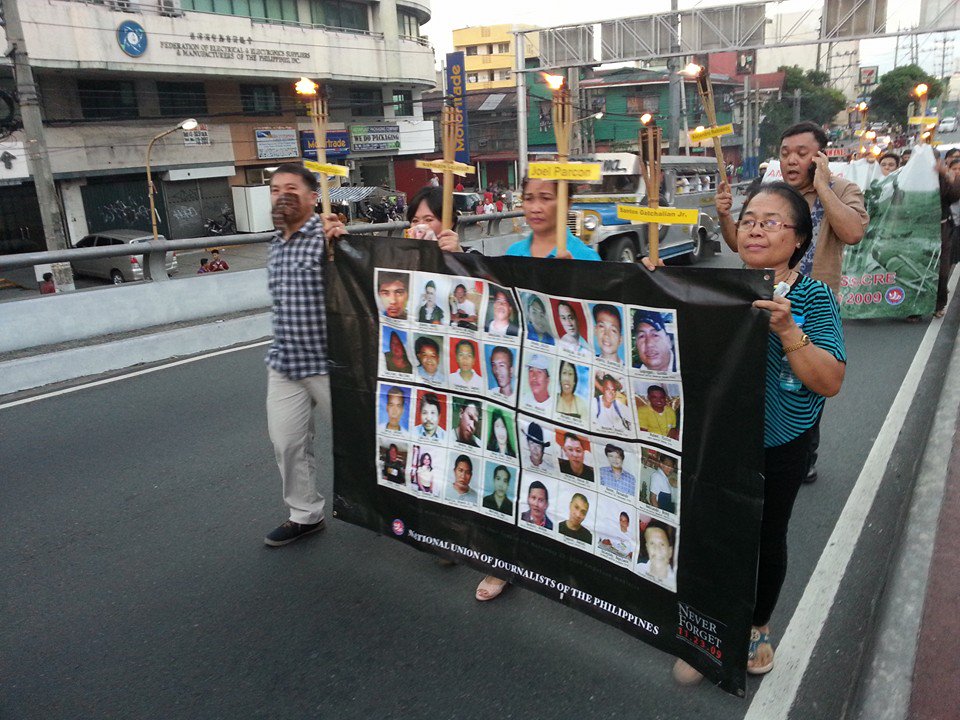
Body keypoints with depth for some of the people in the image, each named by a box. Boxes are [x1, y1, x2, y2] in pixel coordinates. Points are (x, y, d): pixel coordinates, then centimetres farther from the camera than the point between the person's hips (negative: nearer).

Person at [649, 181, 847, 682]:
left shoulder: (812, 296, -9)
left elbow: (830, 382, -15)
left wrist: (786, 329, -30)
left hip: (778, 448, -1)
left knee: (765, 537, 15)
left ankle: (756, 628, 41)